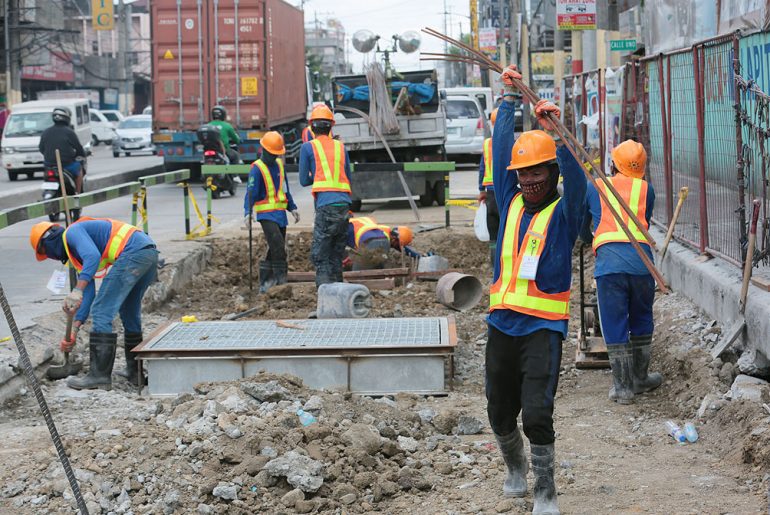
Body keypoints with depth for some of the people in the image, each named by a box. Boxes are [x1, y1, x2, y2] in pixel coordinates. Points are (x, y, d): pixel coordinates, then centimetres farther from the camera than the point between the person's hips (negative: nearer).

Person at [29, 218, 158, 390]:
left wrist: (77, 291, -25)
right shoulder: (76, 253, 30)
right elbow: (89, 292, 26)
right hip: (150, 252, 10)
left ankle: (100, 376, -5)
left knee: (101, 311, -6)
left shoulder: (72, 232, 3)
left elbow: (93, 256, -18)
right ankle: (135, 371, 29)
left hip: (132, 252, -10)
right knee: (129, 312, 23)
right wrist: (75, 329, 21)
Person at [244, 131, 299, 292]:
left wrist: (292, 208, 21)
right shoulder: (257, 168, -9)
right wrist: (248, 212, -28)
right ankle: (281, 279, -15)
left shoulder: (279, 165, 14)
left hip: (280, 213, 8)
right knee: (278, 246, -19)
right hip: (266, 214, -8)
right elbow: (251, 192, -16)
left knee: (275, 250, 9)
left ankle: (265, 284, 15)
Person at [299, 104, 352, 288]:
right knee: (336, 255, 12)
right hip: (345, 203, 5)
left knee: (320, 255, -7)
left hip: (326, 205, -5)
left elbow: (304, 180, 10)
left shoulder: (308, 147, 6)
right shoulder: (340, 147, 18)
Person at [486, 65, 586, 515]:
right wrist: (509, 98, 8)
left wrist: (555, 131, -31)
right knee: (500, 414, 13)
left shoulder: (563, 212, -2)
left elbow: (576, 178, -20)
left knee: (537, 414, -14)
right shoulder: (511, 204, 10)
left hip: (543, 326, -5)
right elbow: (501, 149, 9)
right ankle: (516, 469, 39)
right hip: (502, 322, 5)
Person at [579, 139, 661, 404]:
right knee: (641, 322, 17)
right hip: (641, 259, 1)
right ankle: (640, 379, 29)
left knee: (614, 326, 5)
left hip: (608, 263, -1)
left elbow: (582, 230, 28)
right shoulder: (646, 189, 15)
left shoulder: (593, 188, 15)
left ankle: (623, 387, 7)